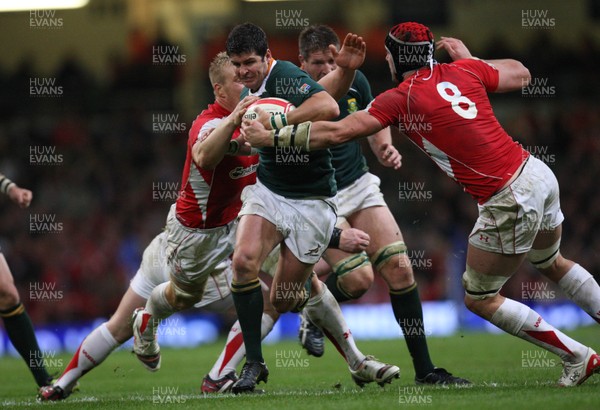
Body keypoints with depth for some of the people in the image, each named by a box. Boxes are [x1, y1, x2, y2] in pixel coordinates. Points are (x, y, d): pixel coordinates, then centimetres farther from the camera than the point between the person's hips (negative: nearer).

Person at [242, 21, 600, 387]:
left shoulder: (402, 98, -8)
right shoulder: (463, 71, 8)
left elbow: (336, 132, -9)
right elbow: (521, 75, 24)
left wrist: (270, 137, 0)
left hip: (510, 201, -7)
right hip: (539, 174, 7)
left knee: (479, 299, 10)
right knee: (553, 264, 31)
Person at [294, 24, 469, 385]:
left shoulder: (354, 80, -3)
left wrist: (385, 148, -2)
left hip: (360, 186, 5)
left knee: (400, 270, -6)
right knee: (359, 278, -18)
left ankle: (424, 369, 1)